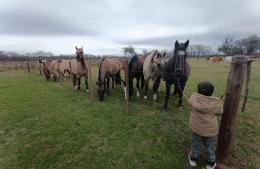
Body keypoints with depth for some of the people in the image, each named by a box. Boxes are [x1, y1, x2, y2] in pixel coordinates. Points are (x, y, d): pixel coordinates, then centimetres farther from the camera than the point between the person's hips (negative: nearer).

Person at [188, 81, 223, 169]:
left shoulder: (194, 97, -16)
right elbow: (219, 112, 0)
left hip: (196, 127, 1)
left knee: (195, 144, 22)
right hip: (211, 129, -1)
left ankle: (193, 159, 42)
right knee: (210, 147, 21)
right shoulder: (217, 103, -17)